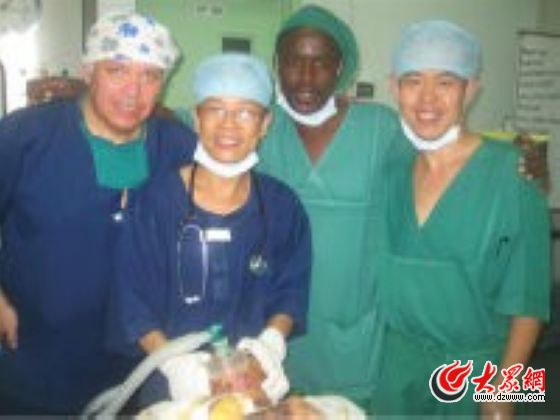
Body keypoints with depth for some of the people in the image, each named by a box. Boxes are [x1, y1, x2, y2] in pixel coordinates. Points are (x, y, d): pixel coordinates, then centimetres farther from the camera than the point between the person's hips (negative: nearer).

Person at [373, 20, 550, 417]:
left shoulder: (511, 172, -15)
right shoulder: (394, 170, -2)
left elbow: (528, 296, -12)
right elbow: (384, 271, 7)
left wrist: (504, 388, -13)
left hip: (475, 369, -3)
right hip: (396, 361, 4)